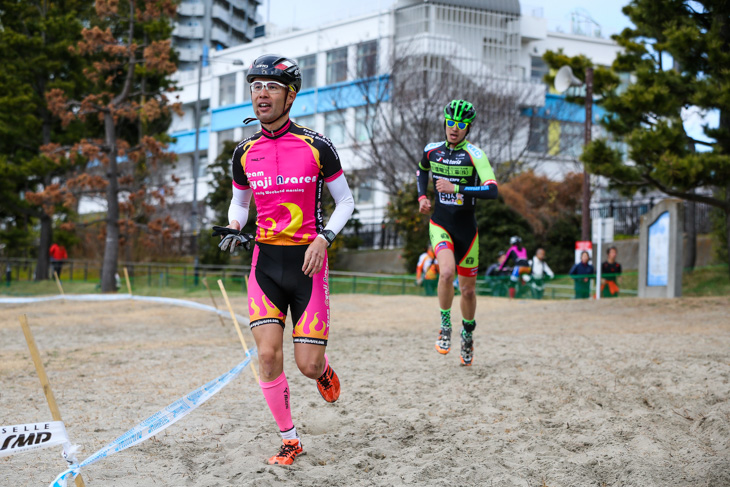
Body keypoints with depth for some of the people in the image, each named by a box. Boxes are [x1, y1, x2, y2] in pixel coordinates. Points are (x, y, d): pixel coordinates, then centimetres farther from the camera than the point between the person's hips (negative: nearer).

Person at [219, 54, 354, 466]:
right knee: (268, 355, -11)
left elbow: (345, 201, 3)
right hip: (266, 261, 2)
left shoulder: (317, 146, -6)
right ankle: (290, 440, 6)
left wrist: (323, 239, -12)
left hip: (308, 262, -2)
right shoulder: (245, 153, 4)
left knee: (308, 365, -4)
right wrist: (235, 227, -3)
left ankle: (324, 366, 36)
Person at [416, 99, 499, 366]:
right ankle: (445, 327, -5)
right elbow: (421, 171, 24)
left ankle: (467, 335, 35)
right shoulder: (431, 151, -1)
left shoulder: (475, 155, -13)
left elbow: (492, 191, -25)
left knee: (468, 288, 8)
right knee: (447, 272, -27)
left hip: (466, 227, -1)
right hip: (440, 224, 1)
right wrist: (422, 196, 7)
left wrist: (455, 188, -30)